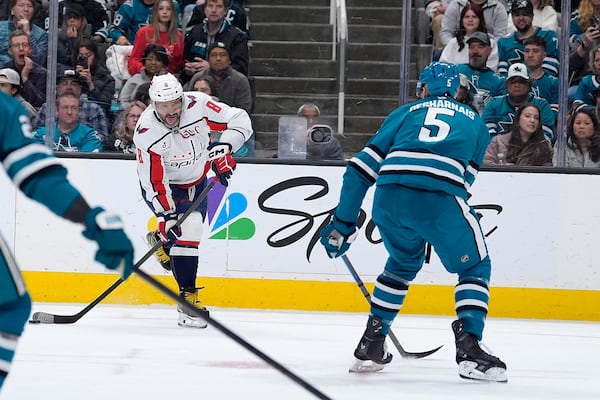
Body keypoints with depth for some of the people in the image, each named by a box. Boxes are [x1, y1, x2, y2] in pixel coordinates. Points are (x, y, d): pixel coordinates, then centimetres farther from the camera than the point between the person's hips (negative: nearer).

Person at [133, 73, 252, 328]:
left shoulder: (198, 105, -25)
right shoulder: (146, 132, -30)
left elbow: (240, 120, -15)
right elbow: (154, 182, -27)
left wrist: (223, 148, -27)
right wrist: (166, 216, -32)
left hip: (196, 180, 5)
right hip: (164, 186, -5)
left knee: (191, 227, 6)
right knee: (186, 230, -20)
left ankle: (159, 241, 39)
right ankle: (188, 297, -16)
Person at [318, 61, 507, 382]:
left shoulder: (407, 112, 29)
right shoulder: (474, 122, 29)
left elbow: (362, 166, 21)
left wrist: (343, 222, 25)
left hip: (389, 196, 3)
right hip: (441, 198, -3)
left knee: (404, 262, 30)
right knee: (474, 267, 15)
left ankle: (371, 344, 29)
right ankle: (468, 348, -4)